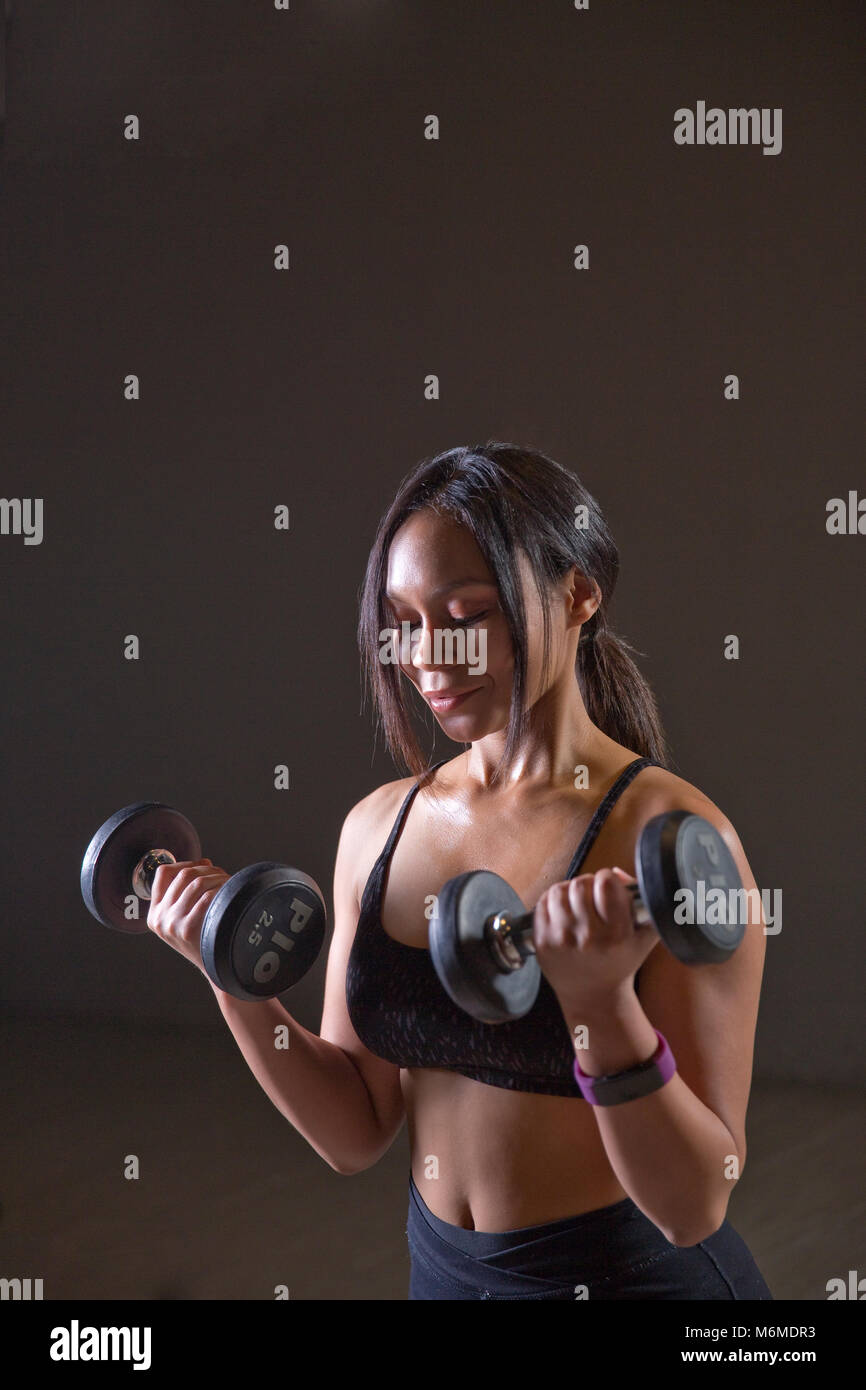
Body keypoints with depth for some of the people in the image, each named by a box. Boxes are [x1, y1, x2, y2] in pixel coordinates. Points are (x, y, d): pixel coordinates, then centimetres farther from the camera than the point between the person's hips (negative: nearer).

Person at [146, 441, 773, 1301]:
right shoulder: (377, 826, -2)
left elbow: (693, 1207, -19)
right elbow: (356, 1136, 1)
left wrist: (603, 1005, -33)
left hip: (632, 1275, -5)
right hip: (443, 1270, 5)